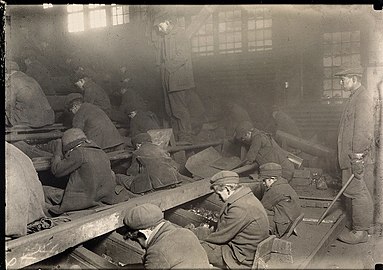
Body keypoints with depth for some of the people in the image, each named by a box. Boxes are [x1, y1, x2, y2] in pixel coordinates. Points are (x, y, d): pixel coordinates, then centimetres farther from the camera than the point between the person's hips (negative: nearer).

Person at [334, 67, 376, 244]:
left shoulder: (363, 98, -15)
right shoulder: (355, 97, 17)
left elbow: (364, 130, -21)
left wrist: (358, 158, -22)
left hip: (358, 157, -10)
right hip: (351, 156, 10)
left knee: (358, 193, -3)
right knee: (353, 193, 15)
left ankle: (360, 231, 6)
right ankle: (356, 226, 25)